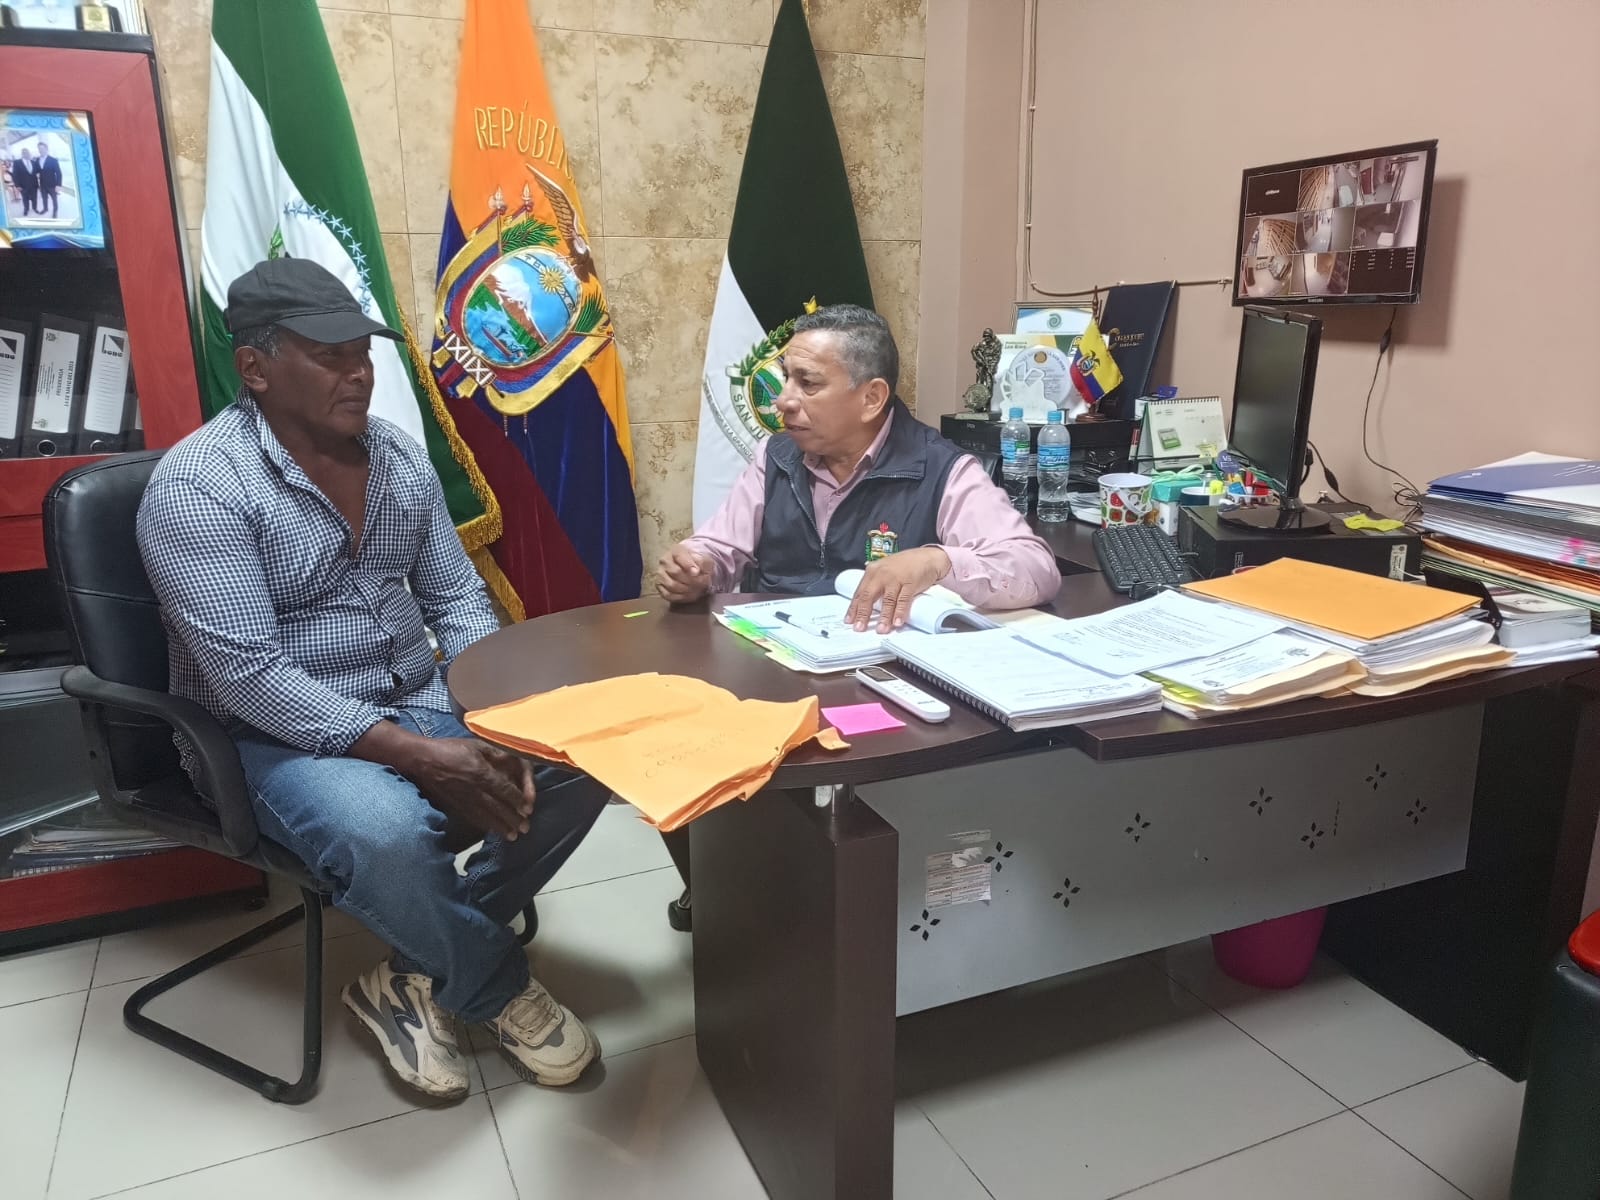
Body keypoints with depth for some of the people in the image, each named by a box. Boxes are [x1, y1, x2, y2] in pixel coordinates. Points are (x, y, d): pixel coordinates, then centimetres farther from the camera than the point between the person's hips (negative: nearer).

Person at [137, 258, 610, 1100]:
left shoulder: (400, 456, 4)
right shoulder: (197, 486, -15)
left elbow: (457, 599, 6)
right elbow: (250, 678, -23)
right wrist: (418, 755, -29)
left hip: (422, 702, 6)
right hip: (283, 737, -6)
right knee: (386, 832, -37)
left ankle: (421, 969, -1)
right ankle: (497, 988, -5)